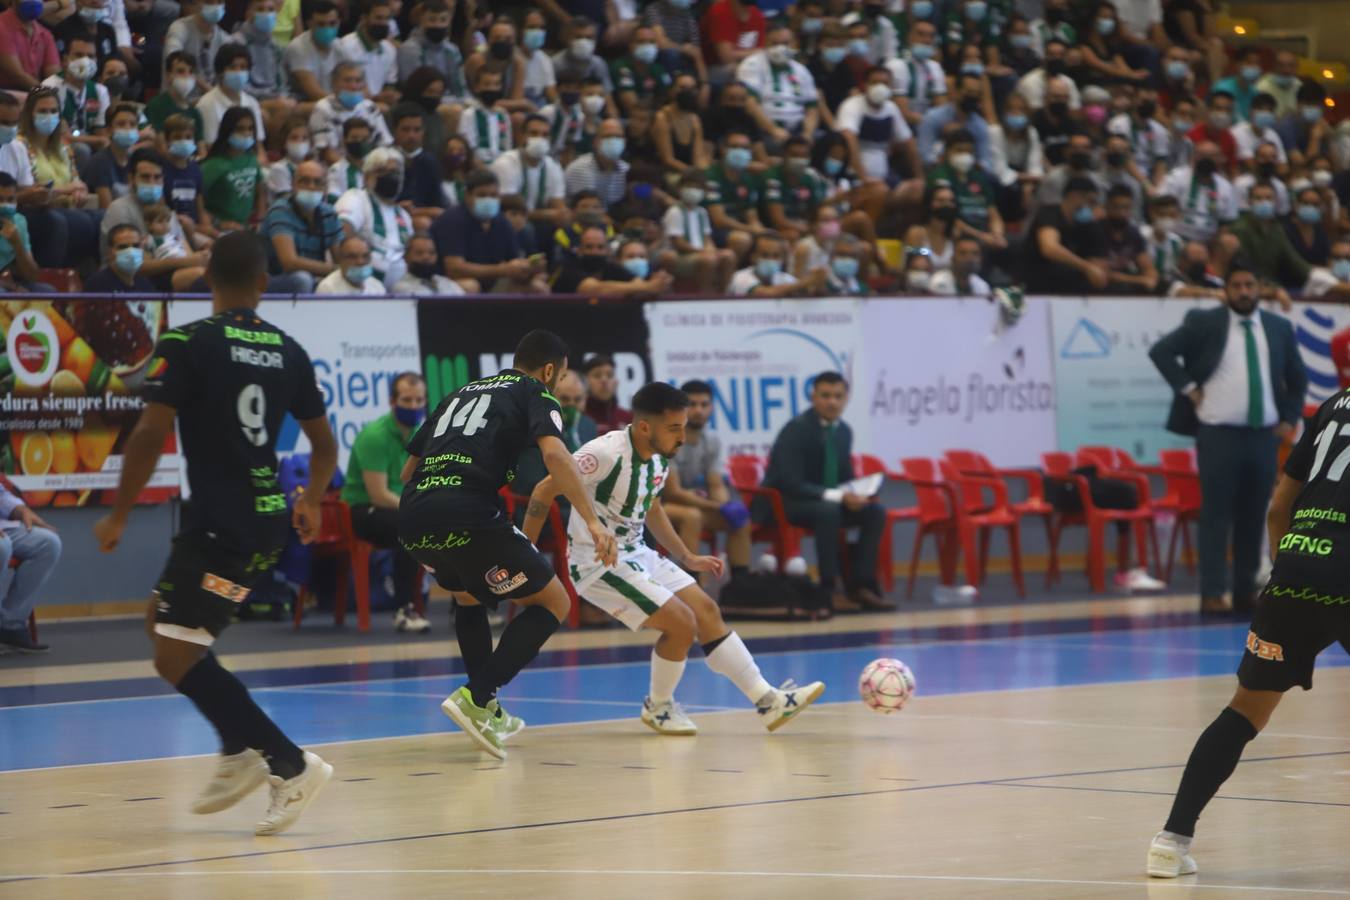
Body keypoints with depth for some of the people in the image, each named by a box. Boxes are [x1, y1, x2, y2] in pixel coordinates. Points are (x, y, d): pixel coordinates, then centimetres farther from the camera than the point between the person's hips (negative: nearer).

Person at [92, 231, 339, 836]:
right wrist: (310, 503, 36)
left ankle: (291, 764, -10)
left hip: (218, 524, -7)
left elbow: (150, 434, -16)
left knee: (175, 657, -3)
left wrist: (119, 515, -6)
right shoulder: (287, 350, 8)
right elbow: (324, 444, 17)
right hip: (267, 522, 7)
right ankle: (241, 750, 17)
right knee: (163, 623, 22)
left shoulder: (186, 344, -9)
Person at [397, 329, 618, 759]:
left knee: (468, 596, 35)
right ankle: (475, 697, -7)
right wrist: (593, 521, -15)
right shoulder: (535, 394, 12)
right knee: (553, 603, 8)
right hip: (469, 515, -7)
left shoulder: (461, 393, 30)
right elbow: (554, 453, -9)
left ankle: (486, 711, 30)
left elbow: (408, 470, 31)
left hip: (412, 517, 7)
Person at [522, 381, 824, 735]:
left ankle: (767, 700, 7)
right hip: (598, 561, -9)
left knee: (706, 611, 3)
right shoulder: (607, 453, -25)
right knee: (681, 624, -14)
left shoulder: (660, 458, 2)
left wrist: (687, 558, 20)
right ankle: (658, 707, 9)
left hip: (635, 553, 9)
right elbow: (545, 490, -20)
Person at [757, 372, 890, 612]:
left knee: (875, 512, -10)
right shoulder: (797, 429, -19)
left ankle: (860, 586, -14)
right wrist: (837, 496, -31)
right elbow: (790, 483, -26)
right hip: (782, 503, -8)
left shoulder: (843, 430, 4)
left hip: (826, 501, 8)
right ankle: (829, 590, -31)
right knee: (828, 511, -36)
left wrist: (853, 493, -10)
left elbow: (844, 477, 15)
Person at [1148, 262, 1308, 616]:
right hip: (1219, 433, -3)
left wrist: (1289, 419, 9)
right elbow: (1161, 351, -3)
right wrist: (1188, 388, -8)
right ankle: (1212, 593, -3)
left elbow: (1297, 378, 19)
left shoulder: (1279, 328, 10)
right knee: (1217, 515, -4)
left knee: (1253, 516, 7)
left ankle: (1246, 591, 14)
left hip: (1264, 435, 3)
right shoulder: (1205, 323, -1)